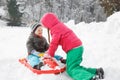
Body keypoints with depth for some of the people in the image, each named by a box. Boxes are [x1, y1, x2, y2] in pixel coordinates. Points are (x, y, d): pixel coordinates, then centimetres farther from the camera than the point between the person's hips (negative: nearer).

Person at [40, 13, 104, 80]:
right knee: (74, 67, 13)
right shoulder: (60, 25, 23)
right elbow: (56, 42, 30)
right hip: (78, 47, 10)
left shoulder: (56, 28, -9)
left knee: (71, 69, -12)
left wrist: (50, 54, 5)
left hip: (74, 49, -10)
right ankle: (96, 71, 6)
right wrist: (49, 52, 29)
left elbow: (54, 43, -10)